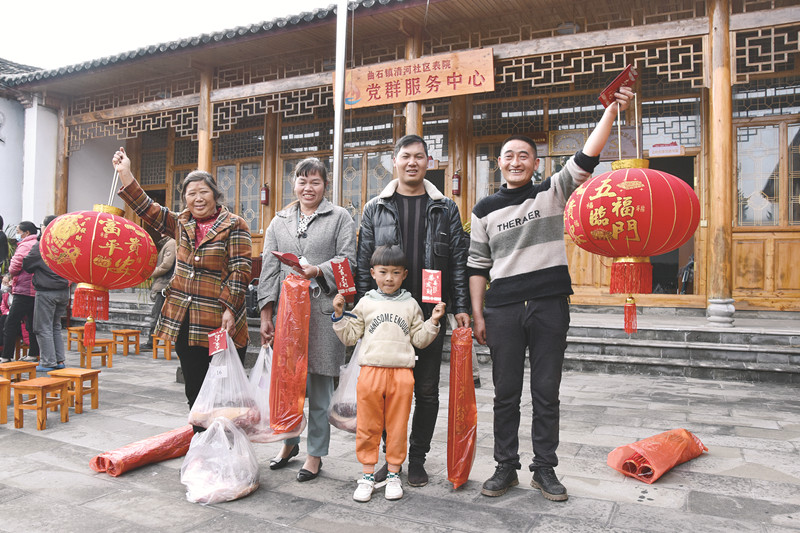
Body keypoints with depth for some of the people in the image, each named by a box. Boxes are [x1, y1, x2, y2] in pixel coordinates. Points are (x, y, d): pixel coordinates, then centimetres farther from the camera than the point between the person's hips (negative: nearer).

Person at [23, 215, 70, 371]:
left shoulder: (40, 245, -13)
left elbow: (26, 265, -4)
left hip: (46, 292, -6)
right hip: (63, 291, 6)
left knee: (43, 328, 2)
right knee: (56, 326, 17)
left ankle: (48, 363, 4)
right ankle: (59, 360, 17)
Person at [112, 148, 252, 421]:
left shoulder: (234, 226, -4)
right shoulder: (181, 224, 14)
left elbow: (240, 270, -10)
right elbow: (147, 208, 11)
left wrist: (230, 309, -17)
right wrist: (125, 173, 5)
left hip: (219, 322, -6)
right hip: (184, 322, 6)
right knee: (195, 391, 14)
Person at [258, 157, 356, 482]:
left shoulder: (339, 218, 8)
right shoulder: (279, 222, 17)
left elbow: (347, 259, -1)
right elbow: (269, 269, 12)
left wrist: (318, 270, -18)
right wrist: (266, 315, 6)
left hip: (323, 310, -3)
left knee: (319, 384, 2)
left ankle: (315, 453, 17)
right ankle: (289, 441, 32)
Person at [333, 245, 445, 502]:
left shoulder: (410, 304, 10)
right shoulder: (366, 303, 9)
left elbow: (419, 339, 12)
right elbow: (349, 336, 9)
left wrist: (433, 321, -1)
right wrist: (339, 314, -3)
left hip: (401, 372, 0)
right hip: (371, 371, 0)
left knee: (397, 427, 6)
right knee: (367, 426, 5)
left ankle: (393, 475, 20)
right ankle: (367, 475, 18)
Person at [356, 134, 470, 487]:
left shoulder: (446, 209, 8)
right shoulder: (375, 209, 8)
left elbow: (459, 260, 5)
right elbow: (364, 262, 6)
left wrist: (461, 306, -2)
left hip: (431, 312, 0)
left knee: (427, 389, 8)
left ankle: (417, 458, 24)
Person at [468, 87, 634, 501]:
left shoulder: (553, 192, 6)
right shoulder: (485, 210, 8)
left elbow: (586, 159, -8)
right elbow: (477, 265, 8)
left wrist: (612, 110, -17)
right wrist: (477, 314, 3)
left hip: (550, 306, -1)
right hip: (503, 309, 1)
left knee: (546, 393, 7)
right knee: (506, 394, 8)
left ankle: (544, 469, 21)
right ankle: (506, 467, 21)